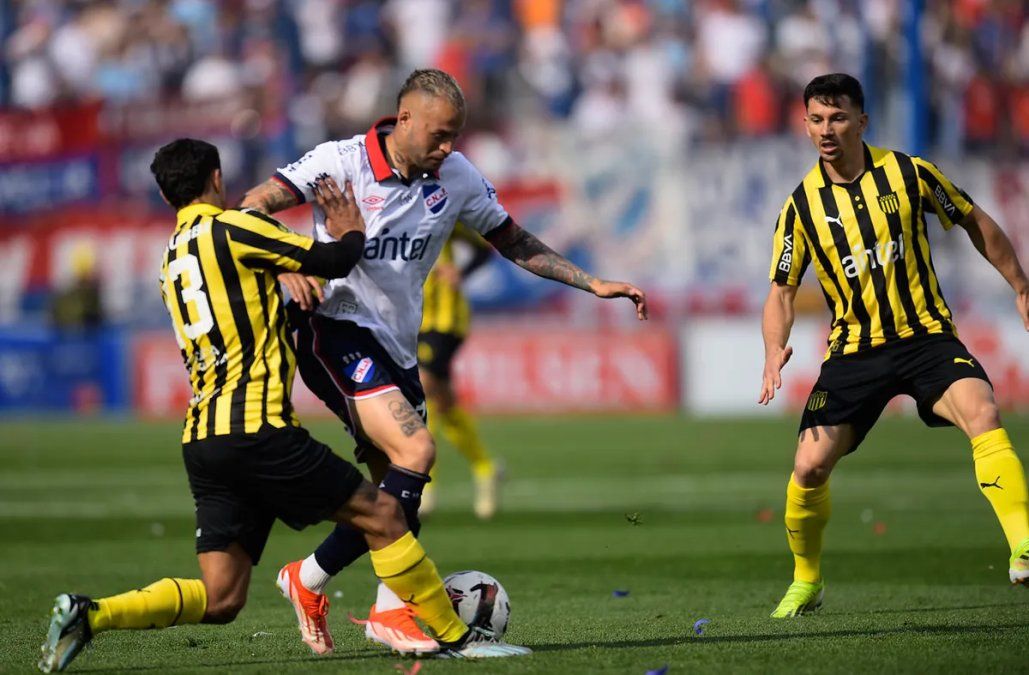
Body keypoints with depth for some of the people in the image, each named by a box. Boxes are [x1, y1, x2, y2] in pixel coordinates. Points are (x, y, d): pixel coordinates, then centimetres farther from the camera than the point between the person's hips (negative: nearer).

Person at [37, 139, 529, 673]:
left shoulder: (171, 260, 21)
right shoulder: (230, 229, -4)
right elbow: (334, 261, -3)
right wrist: (352, 233, 17)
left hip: (201, 439, 8)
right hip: (256, 429, -8)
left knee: (219, 599, 4)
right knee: (382, 515, 2)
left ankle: (89, 614, -9)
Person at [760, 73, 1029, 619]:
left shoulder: (908, 173, -5)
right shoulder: (803, 205, -2)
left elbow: (974, 222, 10)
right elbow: (781, 291, 5)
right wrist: (775, 352, -13)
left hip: (926, 337, -1)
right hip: (854, 350, 1)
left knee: (982, 415, -29)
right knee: (810, 466, -9)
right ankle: (806, 582, 17)